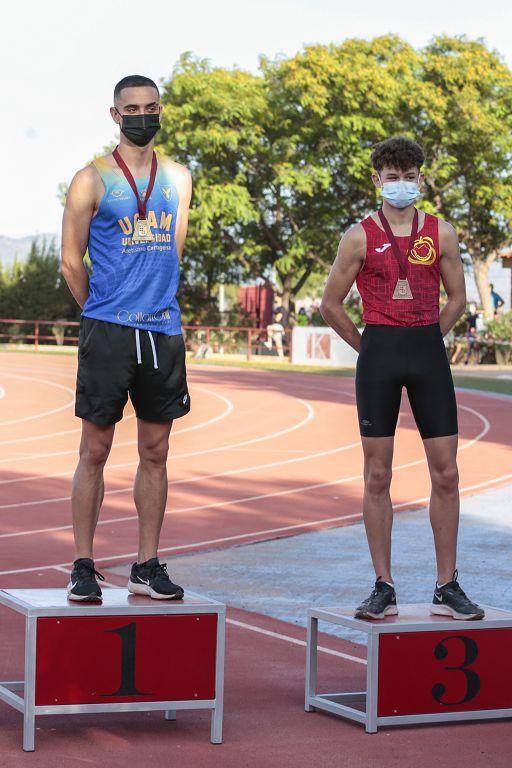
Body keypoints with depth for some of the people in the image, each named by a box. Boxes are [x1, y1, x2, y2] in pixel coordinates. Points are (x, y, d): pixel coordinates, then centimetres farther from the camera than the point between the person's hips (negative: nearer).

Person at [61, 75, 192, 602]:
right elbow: (71, 263, 3)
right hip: (108, 332, -4)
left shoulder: (178, 178, 12)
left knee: (155, 452, 6)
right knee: (95, 450, -1)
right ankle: (83, 567, 5)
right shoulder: (93, 179, -1)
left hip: (164, 331, 4)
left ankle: (147, 567, 13)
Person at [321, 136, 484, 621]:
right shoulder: (360, 237, 1)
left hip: (428, 351, 2)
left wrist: (424, 342, 10)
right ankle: (383, 589, 8)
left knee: (445, 473, -1)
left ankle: (447, 588, 7)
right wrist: (369, 347, 6)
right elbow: (331, 303, 6)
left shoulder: (440, 234, 7)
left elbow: (457, 298, 15)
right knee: (377, 475, 0)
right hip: (378, 354, -2)